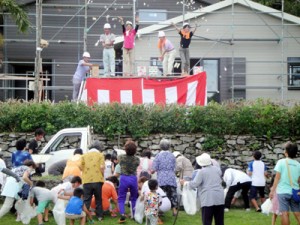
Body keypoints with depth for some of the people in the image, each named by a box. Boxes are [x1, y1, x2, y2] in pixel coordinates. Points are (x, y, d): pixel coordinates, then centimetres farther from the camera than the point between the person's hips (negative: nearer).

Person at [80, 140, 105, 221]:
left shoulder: (84, 155, 9)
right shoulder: (100, 155, 2)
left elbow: (81, 167, 1)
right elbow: (102, 167, -10)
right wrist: (102, 176, 5)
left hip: (87, 180, 1)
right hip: (97, 179, -1)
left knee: (86, 200, 5)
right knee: (98, 199, 13)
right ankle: (99, 216, 16)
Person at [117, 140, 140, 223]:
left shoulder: (121, 157, -5)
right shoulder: (137, 159, -1)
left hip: (124, 178, -2)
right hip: (133, 179, 2)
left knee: (121, 198, 5)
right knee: (134, 198, 18)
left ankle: (122, 214, -15)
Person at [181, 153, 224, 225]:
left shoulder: (202, 172, -7)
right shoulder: (217, 169, 10)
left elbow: (194, 184, -10)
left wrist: (185, 182, 4)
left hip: (208, 200, -5)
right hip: (219, 199, 5)